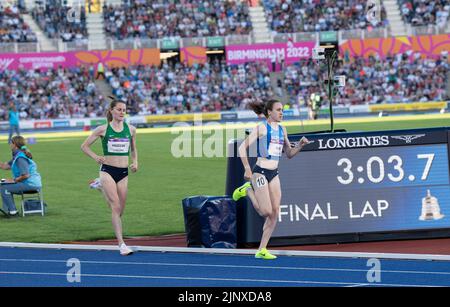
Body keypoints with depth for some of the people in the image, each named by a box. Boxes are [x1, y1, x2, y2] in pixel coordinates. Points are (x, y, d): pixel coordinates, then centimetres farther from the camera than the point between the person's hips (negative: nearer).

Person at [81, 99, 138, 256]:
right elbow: (85, 146, 6)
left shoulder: (131, 129, 7)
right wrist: (96, 157, -8)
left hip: (123, 172, 4)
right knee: (116, 207, -15)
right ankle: (121, 244, -20)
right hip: (107, 170, -4)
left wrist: (135, 162, 4)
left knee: (120, 210, 4)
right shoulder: (103, 129, -1)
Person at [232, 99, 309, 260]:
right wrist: (247, 169, -17)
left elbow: (289, 153, 18)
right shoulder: (262, 128, -7)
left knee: (275, 213, 0)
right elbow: (242, 147, -9)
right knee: (266, 212, -11)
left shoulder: (282, 129, 12)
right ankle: (248, 189, 16)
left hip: (274, 174, 7)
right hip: (260, 172, -7)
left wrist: (300, 145, -1)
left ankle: (262, 250, 7)